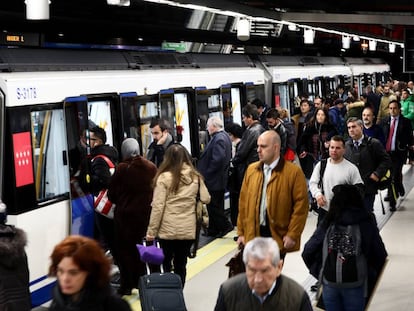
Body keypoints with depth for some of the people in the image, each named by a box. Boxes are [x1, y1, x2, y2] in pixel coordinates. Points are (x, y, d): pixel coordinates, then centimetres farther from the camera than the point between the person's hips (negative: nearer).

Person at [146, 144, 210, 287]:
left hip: (167, 229, -3)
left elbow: (158, 206, -10)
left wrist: (151, 230, -5)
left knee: (166, 264, 11)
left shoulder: (164, 177, -9)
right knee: (181, 265, 11)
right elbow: (206, 199, 5)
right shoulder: (195, 176, 1)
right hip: (188, 229, 3)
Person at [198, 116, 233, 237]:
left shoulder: (218, 139, -21)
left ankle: (225, 225, 4)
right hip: (221, 179, 11)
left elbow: (218, 159, -30)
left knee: (213, 205, -2)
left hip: (214, 180, -11)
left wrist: (208, 173, -18)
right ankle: (213, 230, 22)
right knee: (216, 205, 15)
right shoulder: (224, 136, 11)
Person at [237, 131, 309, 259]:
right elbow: (243, 202, 11)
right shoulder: (251, 169, 10)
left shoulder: (293, 172, -6)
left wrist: (292, 235, -12)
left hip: (278, 235, -4)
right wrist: (241, 232, 8)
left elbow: (301, 205, -9)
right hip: (253, 234, 4)